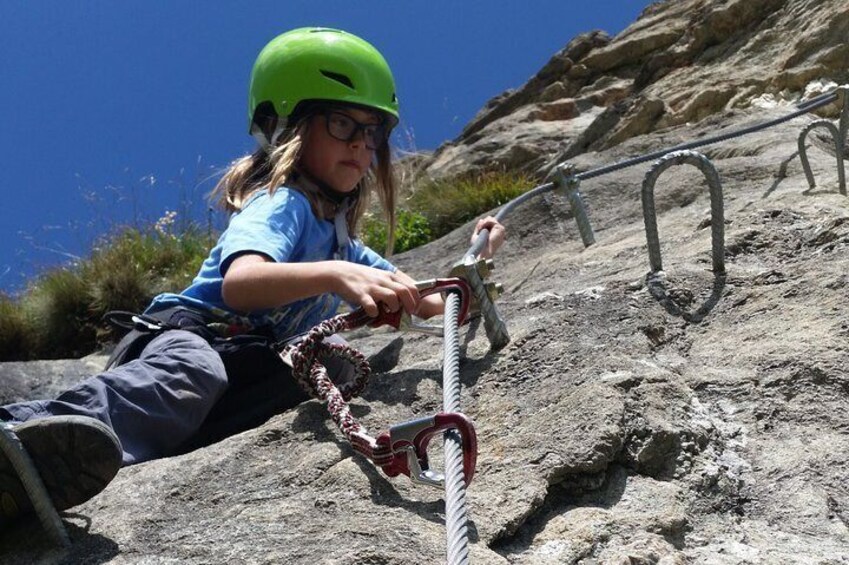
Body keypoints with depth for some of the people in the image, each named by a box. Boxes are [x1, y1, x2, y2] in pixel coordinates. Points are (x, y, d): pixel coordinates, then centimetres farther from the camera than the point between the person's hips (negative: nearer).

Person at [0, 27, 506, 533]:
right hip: (182, 337, -7)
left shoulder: (338, 236, 24)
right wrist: (335, 275, -43)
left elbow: (422, 303, 30)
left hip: (246, 368, 7)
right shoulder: (282, 203, -4)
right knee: (193, 372, -43)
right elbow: (239, 283, -27)